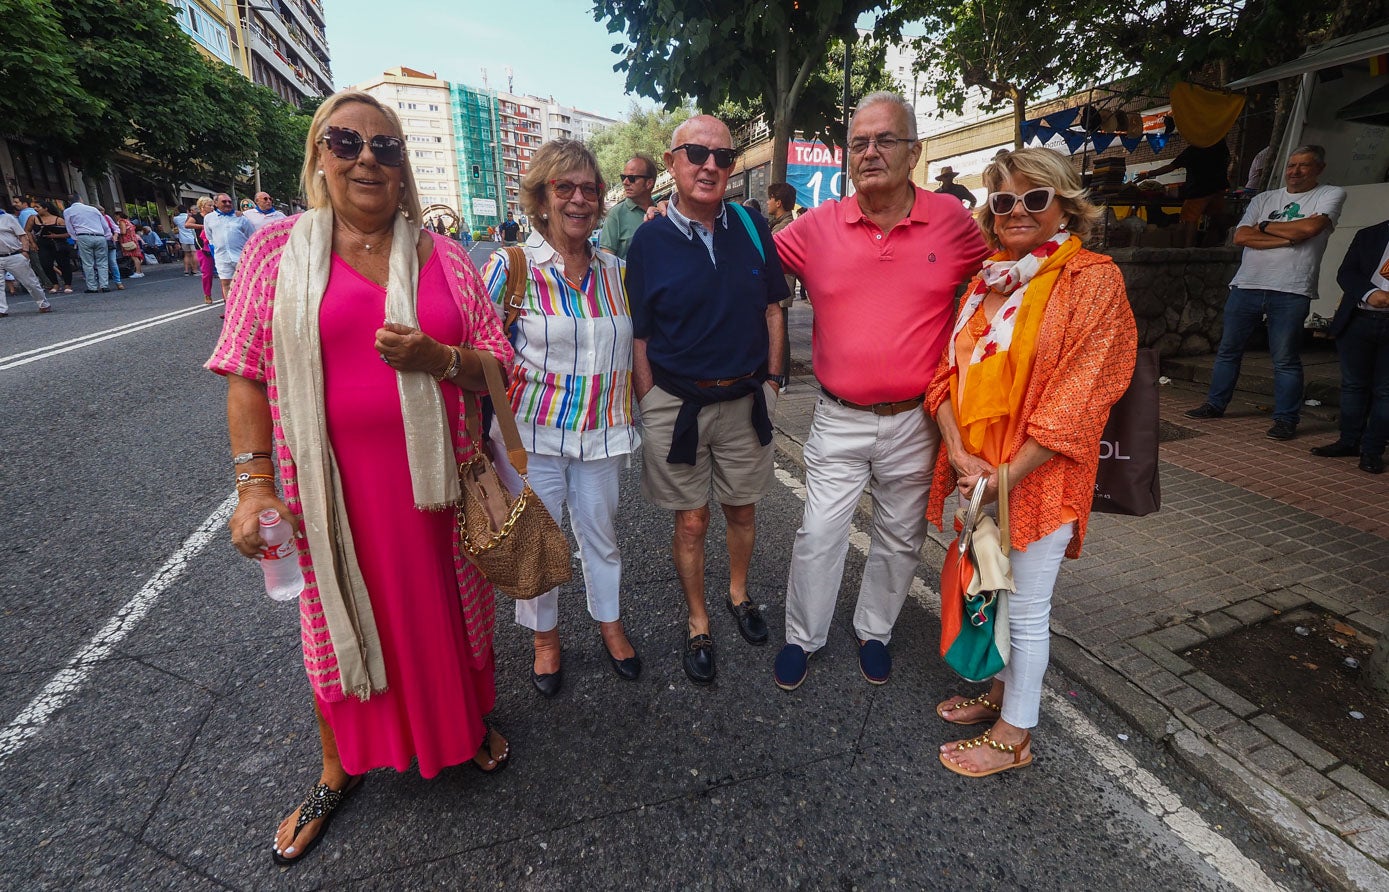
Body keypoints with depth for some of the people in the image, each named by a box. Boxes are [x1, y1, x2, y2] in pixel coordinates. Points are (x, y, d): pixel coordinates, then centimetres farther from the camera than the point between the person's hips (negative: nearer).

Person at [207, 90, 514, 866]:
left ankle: (475, 721, 44)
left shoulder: (445, 258, 2)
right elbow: (248, 374, 0)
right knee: (342, 621, 14)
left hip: (435, 476, 1)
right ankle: (341, 768, 40)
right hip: (332, 484, 0)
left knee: (454, 607, 15)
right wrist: (255, 481, -7)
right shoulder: (278, 248, 0)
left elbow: (496, 366, 3)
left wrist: (436, 356, -16)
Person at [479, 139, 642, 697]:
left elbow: (631, 343, 13)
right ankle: (545, 636, 35)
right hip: (533, 433, -3)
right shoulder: (511, 267, -8)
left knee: (601, 531, 17)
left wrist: (635, 412, 9)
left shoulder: (614, 269, 5)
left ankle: (609, 621, 40)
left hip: (600, 433, 3)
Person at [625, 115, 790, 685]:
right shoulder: (649, 241, -6)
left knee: (742, 510, 17)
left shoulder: (752, 227, 1)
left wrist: (772, 378, 6)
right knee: (690, 522, 9)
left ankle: (738, 595, 44)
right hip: (677, 405, -2)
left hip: (746, 401, 3)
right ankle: (698, 626, 30)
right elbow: (639, 336, -2)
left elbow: (772, 308, 9)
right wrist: (651, 405, -4)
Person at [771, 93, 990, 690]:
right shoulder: (817, 226, -3)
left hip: (916, 422, 1)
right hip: (839, 420, 0)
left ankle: (874, 631, 40)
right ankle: (802, 638, 28)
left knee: (900, 539, 15)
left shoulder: (952, 220, -2)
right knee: (818, 535, 4)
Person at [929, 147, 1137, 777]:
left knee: (1024, 609, 8)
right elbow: (948, 371, 2)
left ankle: (1014, 733, 28)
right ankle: (1000, 689, 43)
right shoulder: (985, 281, 8)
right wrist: (962, 456, -11)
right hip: (975, 473, 6)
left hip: (1037, 478, -5)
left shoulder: (1092, 281, -8)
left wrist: (1004, 476, -18)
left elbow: (1074, 400, -15)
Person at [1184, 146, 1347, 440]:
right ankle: (1215, 404, 20)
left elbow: (1309, 227, -12)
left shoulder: (1331, 194, 6)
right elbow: (1240, 237, 0)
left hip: (1290, 292, -3)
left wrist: (1264, 226, 0)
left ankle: (1286, 419, 6)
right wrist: (1288, 238, -9)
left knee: (1285, 359, -1)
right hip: (1246, 286, 4)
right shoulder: (1264, 198, 15)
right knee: (1228, 350, 9)